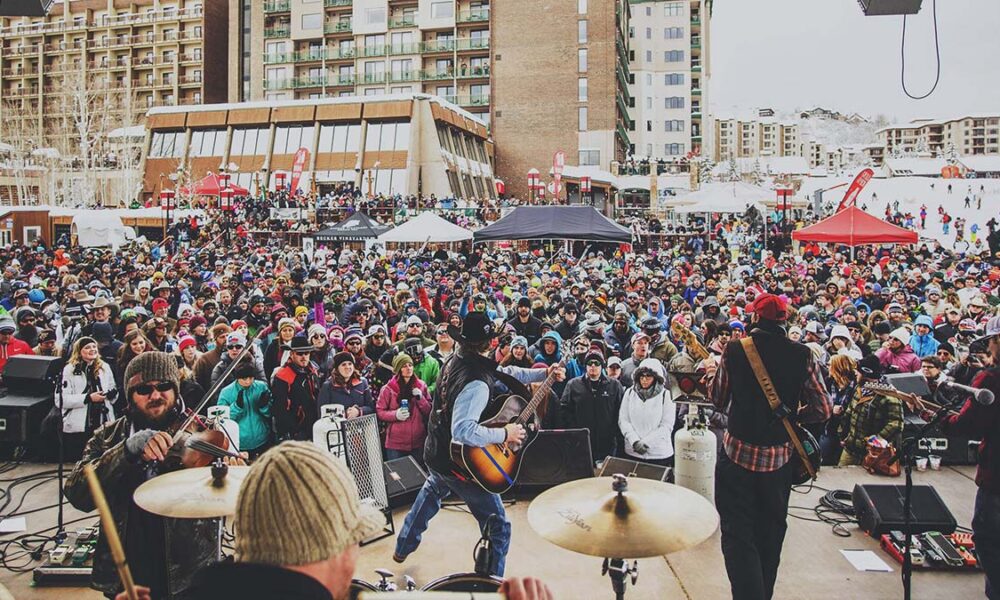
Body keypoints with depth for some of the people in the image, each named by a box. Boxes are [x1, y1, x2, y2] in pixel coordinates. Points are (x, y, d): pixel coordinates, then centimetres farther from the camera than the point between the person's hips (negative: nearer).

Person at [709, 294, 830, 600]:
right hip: (780, 456, 3)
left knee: (737, 533, 3)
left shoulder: (735, 348, -9)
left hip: (738, 452, -3)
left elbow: (717, 399, 0)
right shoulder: (802, 354, -5)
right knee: (770, 534, 20)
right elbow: (822, 409, -2)